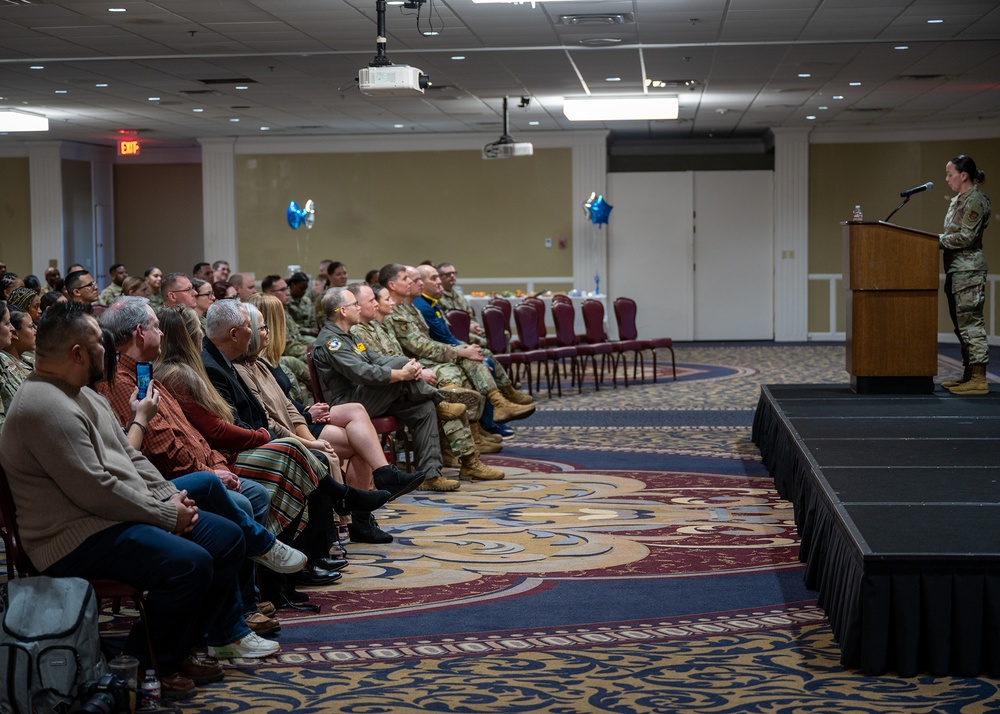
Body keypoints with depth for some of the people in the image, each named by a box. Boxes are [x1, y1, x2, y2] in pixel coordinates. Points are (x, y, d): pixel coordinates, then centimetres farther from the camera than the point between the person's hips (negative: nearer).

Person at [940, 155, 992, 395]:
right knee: (961, 322, 11)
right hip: (956, 268, 10)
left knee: (970, 321, -10)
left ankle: (979, 379, -10)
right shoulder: (958, 200, 18)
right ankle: (969, 375, 16)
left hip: (968, 267, -10)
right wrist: (938, 240, 7)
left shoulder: (975, 201, -11)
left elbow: (966, 237, -17)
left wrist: (936, 240, -12)